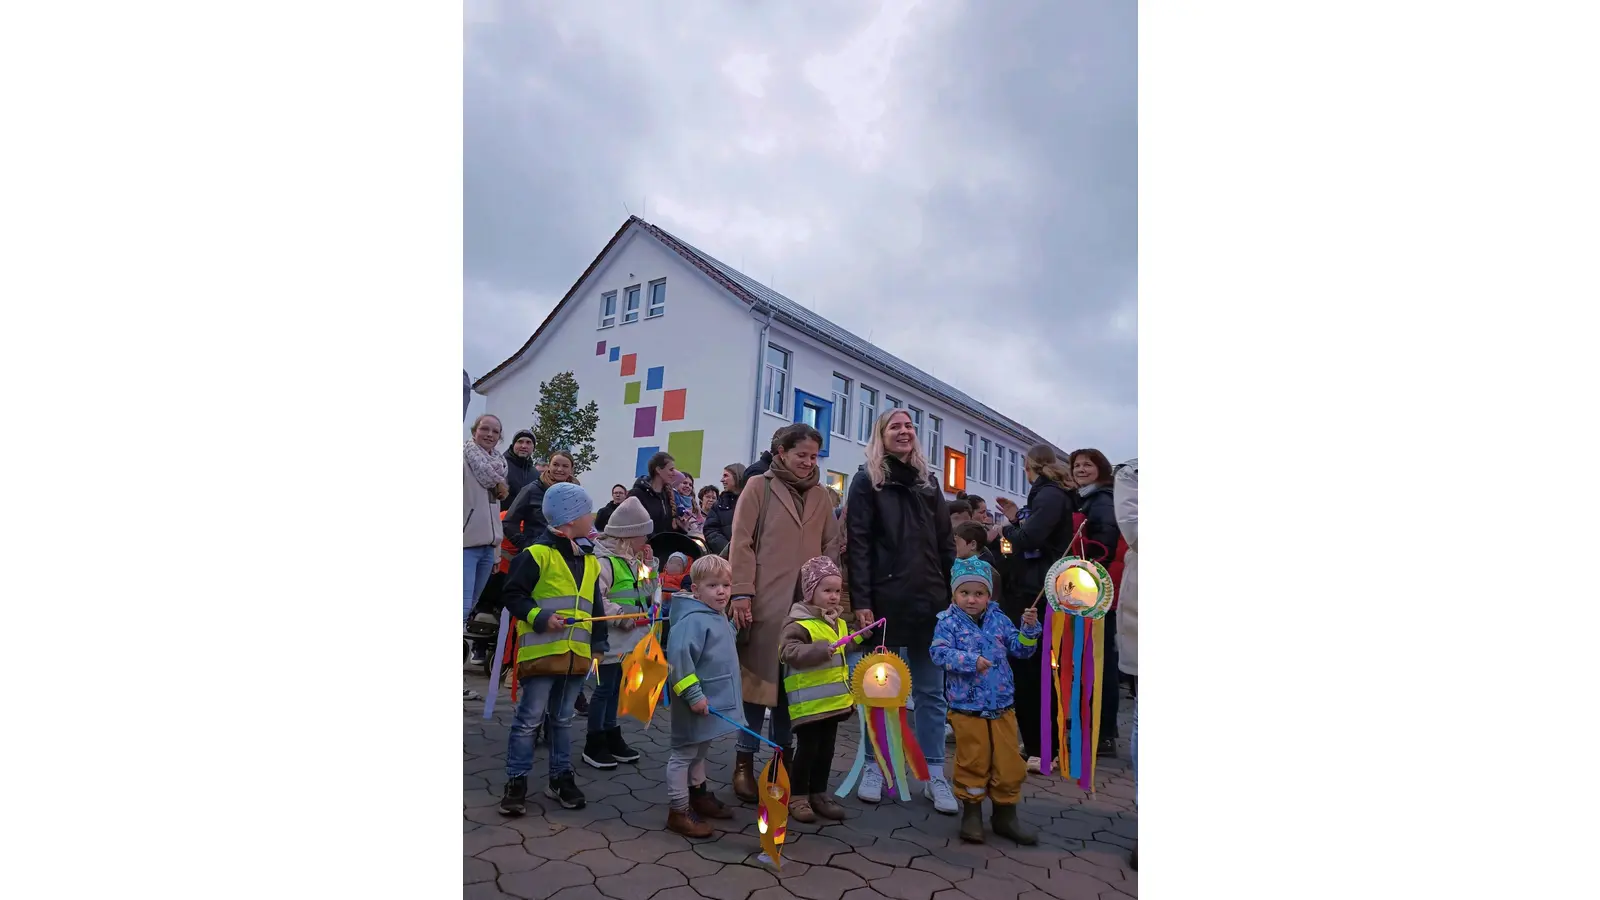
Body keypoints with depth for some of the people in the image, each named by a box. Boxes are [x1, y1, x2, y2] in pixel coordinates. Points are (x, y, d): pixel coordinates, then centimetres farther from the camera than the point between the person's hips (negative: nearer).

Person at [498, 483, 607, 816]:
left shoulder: (590, 560, 12)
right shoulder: (538, 553, -10)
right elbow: (513, 594, -10)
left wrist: (599, 643, 15)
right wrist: (539, 618, -22)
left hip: (577, 654, 7)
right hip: (542, 651, -6)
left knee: (564, 719, 16)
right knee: (529, 719, 1)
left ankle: (561, 777, 26)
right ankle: (516, 781, 14)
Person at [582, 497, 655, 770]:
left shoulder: (632, 561, 12)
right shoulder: (605, 561, -18)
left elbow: (645, 592, 19)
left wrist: (647, 565, 7)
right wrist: (623, 615, -22)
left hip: (629, 639, 9)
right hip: (611, 638, -9)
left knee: (616, 687, 17)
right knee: (604, 688, 0)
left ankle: (611, 737, 28)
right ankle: (594, 745, 12)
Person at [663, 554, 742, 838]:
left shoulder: (720, 617, 9)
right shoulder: (693, 620, -23)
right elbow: (678, 658, -31)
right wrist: (693, 695, -28)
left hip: (714, 700, 10)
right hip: (697, 704, -10)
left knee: (699, 752, 24)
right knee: (683, 755, 4)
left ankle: (698, 796, 40)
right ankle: (678, 812, 15)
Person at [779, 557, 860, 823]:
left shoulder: (840, 622, 11)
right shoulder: (798, 623, -16)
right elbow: (792, 653, -29)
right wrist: (822, 650, -37)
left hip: (833, 699, 8)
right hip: (809, 701, -8)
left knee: (826, 749, 15)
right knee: (807, 749, 1)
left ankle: (819, 793, 29)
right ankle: (797, 796, 16)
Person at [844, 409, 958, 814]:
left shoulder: (928, 483, 15)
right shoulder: (866, 481, 2)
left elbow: (946, 545, 14)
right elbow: (858, 544, -6)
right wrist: (861, 601, -14)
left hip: (929, 600, 4)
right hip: (885, 599, -4)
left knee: (931, 691, 8)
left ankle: (934, 775, 17)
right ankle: (874, 768, 21)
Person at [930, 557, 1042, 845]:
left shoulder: (999, 620, 4)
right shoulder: (949, 622, -7)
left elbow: (1021, 649, 6)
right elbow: (939, 652, -20)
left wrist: (1029, 629, -11)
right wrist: (970, 661, -30)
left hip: (1002, 705, 4)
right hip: (966, 707, -3)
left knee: (1008, 762, 9)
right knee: (973, 762, 8)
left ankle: (1005, 814, 27)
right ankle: (972, 813, 26)